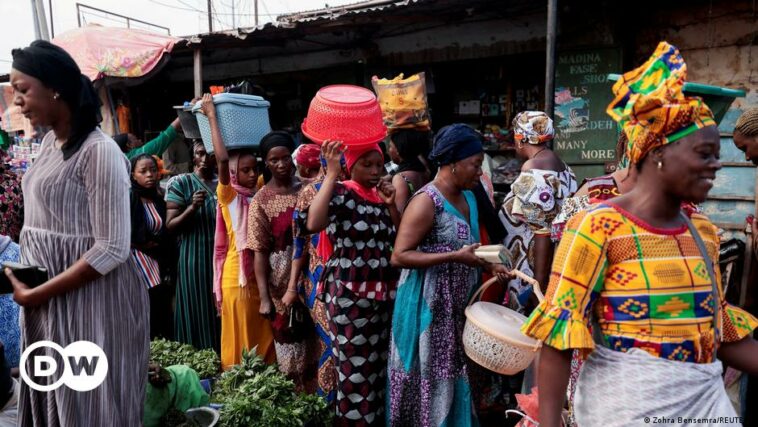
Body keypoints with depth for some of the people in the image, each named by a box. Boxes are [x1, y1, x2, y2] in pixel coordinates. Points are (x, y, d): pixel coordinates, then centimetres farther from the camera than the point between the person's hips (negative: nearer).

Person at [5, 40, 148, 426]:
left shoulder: (99, 151, -18)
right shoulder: (49, 143, 9)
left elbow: (112, 250, -21)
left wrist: (36, 294, -14)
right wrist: (30, 290, 6)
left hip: (90, 300, -8)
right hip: (45, 300, 8)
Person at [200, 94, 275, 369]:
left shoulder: (260, 193, 8)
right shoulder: (228, 195, -7)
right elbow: (222, 158, -22)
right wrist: (211, 117, -15)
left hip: (262, 271, 5)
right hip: (238, 274, -5)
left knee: (265, 335, 13)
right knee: (241, 337, 5)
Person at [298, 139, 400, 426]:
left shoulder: (382, 195, 12)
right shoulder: (340, 193, -8)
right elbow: (313, 224, -28)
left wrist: (391, 205, -2)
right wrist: (331, 174, -26)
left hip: (384, 292, 6)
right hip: (350, 294, -6)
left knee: (379, 366, 16)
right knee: (355, 370, 4)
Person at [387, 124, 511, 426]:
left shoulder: (469, 197, 8)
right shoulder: (427, 201, -18)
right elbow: (399, 256, -23)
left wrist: (488, 265, 4)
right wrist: (454, 257, -26)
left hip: (459, 304, 8)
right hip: (428, 306, -8)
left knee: (454, 376, 18)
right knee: (429, 380, 6)